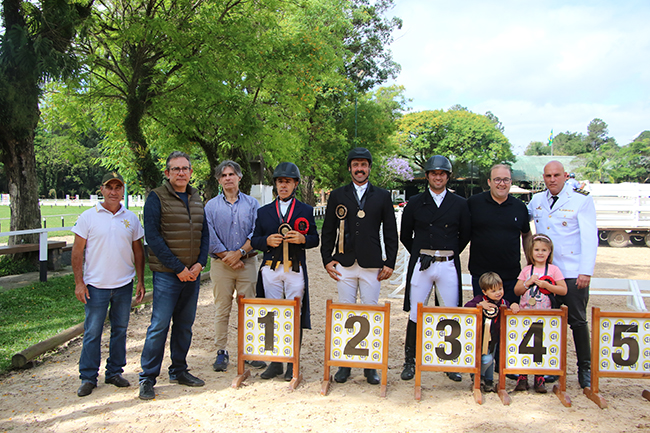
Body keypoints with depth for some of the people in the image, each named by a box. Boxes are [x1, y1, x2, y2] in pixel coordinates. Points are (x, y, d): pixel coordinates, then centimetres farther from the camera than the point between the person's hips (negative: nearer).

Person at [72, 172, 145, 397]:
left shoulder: (131, 218, 6)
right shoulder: (88, 217, -2)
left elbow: (138, 251, 11)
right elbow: (77, 251, -1)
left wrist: (140, 281, 7)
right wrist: (79, 282, -7)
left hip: (124, 285, 3)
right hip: (96, 285, -3)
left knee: (120, 330, 10)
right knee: (92, 332, 1)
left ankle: (115, 372, 23)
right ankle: (88, 377, 13)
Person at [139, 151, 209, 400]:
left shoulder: (196, 198, 12)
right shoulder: (156, 198, -6)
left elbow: (204, 232, 14)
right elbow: (153, 236, -12)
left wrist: (200, 263, -2)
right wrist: (178, 268, -14)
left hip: (192, 273, 6)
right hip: (167, 274, -6)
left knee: (185, 325, 12)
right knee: (159, 325, -4)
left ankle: (179, 371, 26)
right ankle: (147, 378, 7)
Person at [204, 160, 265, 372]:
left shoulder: (252, 204, 7)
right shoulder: (211, 206, 6)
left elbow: (257, 233, -1)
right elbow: (210, 237, -1)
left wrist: (239, 253, -10)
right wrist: (227, 257, -8)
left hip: (247, 261, 1)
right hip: (221, 263, 0)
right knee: (222, 309, 2)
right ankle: (222, 352, 11)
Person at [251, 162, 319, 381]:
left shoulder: (306, 211, 9)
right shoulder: (264, 211, 14)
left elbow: (315, 239, 8)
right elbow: (254, 240, 12)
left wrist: (302, 238, -13)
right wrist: (267, 240, -9)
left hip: (295, 270, -2)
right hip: (271, 270, 2)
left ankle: (293, 363, 8)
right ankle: (275, 362, 15)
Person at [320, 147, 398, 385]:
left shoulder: (382, 196, 8)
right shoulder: (337, 195, 9)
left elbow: (391, 233, 8)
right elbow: (328, 231, 11)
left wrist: (390, 263, 2)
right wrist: (327, 259, 3)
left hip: (372, 266, 0)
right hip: (344, 265, 1)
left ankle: (370, 366, 13)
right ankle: (344, 364, 14)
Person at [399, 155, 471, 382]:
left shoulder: (459, 204, 7)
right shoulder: (415, 203, 6)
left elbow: (465, 235, 15)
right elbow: (405, 235, 13)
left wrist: (451, 253, 10)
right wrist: (420, 255, 10)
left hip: (448, 265, 1)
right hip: (421, 265, 0)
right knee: (415, 315, 1)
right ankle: (409, 361, 12)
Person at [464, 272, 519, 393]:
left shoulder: (503, 302, 1)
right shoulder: (480, 299, -13)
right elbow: (466, 307, -20)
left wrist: (514, 305, -19)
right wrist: (480, 305, -32)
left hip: (494, 338, 5)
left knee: (491, 359, 18)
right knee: (486, 359, -14)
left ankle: (489, 381, 36)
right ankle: (478, 377, 14)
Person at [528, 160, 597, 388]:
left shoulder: (581, 200, -4)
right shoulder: (537, 200, 9)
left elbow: (589, 237, -8)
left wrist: (586, 271, -14)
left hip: (573, 273, -4)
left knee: (578, 321, 3)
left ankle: (585, 369, 16)